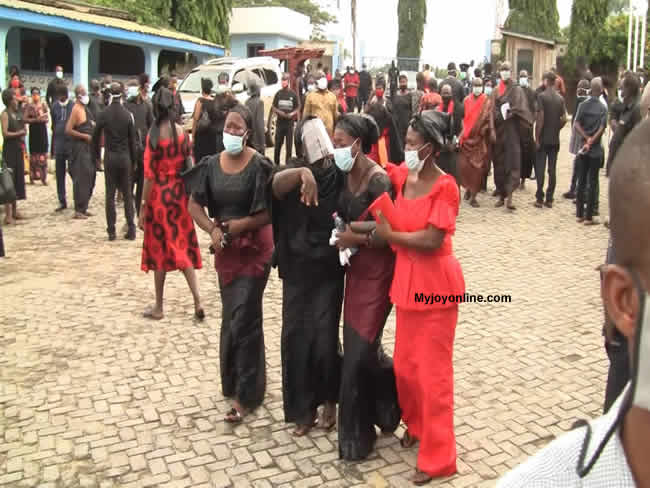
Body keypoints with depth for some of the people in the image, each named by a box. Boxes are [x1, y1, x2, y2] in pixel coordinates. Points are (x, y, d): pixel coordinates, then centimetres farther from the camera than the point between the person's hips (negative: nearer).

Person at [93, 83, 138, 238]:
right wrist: (133, 160, 8)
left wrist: (97, 155, 14)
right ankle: (131, 229, 4)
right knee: (127, 194, 7)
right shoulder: (128, 115, -2)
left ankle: (111, 230, 5)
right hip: (125, 157, 1)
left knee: (110, 194, 5)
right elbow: (133, 140, 0)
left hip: (110, 157, 0)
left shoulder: (103, 114, -4)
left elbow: (96, 136, 2)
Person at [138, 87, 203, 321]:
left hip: (159, 195, -3)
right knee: (183, 247, 13)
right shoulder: (182, 131, -1)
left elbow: (149, 175, -13)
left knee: (159, 249, 8)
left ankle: (159, 307, 18)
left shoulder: (153, 134, -12)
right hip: (180, 193, 3)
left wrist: (143, 207, -8)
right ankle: (197, 300, 3)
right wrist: (190, 196, 12)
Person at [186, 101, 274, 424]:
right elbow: (194, 205, 3)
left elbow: (271, 212, -17)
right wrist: (213, 230, -13)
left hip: (254, 248, -5)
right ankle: (236, 380, 35)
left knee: (242, 319, -4)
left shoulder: (259, 166, -14)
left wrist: (237, 225, -17)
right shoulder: (212, 164, 1)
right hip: (225, 249, 5)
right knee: (231, 316, 16)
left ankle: (245, 394, 8)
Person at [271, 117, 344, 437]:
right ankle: (304, 408, 22)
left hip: (329, 269, -1)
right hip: (297, 269, 2)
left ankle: (329, 400, 25)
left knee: (324, 337, -2)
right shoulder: (295, 171, -4)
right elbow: (276, 184, -27)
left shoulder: (340, 173, -4)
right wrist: (303, 172, -46)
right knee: (295, 337, 4)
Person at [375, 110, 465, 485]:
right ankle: (416, 424, 42)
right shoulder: (403, 176, 3)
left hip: (436, 284, -6)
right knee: (405, 365, 17)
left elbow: (432, 240, -23)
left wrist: (389, 235, -10)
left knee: (433, 370, 2)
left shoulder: (445, 186, -17)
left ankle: (438, 456, 17)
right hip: (407, 281, 7)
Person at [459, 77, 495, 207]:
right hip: (467, 138, 2)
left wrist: (492, 131, -23)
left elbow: (490, 118, -8)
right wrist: (461, 135, 0)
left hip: (481, 139, -2)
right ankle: (468, 188, 25)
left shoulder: (487, 102, 0)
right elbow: (462, 118, 7)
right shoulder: (466, 101, 6)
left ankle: (473, 196, 4)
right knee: (464, 165, 0)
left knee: (478, 167, -3)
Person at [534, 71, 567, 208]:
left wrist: (537, 137, -9)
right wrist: (556, 129, 16)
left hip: (543, 139, -4)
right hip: (555, 140, 4)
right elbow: (564, 119, 2)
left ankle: (540, 199, 0)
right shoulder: (560, 98, 5)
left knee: (540, 169, 1)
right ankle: (549, 199, 10)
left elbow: (540, 118, -13)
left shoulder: (542, 96, -9)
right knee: (552, 170, 6)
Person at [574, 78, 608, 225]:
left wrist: (587, 139, -11)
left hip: (583, 148, 2)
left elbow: (577, 124, -10)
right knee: (592, 183, 1)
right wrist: (591, 142, -14)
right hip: (596, 150, -2)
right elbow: (602, 128, -14)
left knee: (581, 181, 10)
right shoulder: (603, 108, -4)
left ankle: (579, 214, 13)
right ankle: (588, 217, 2)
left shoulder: (583, 105, 0)